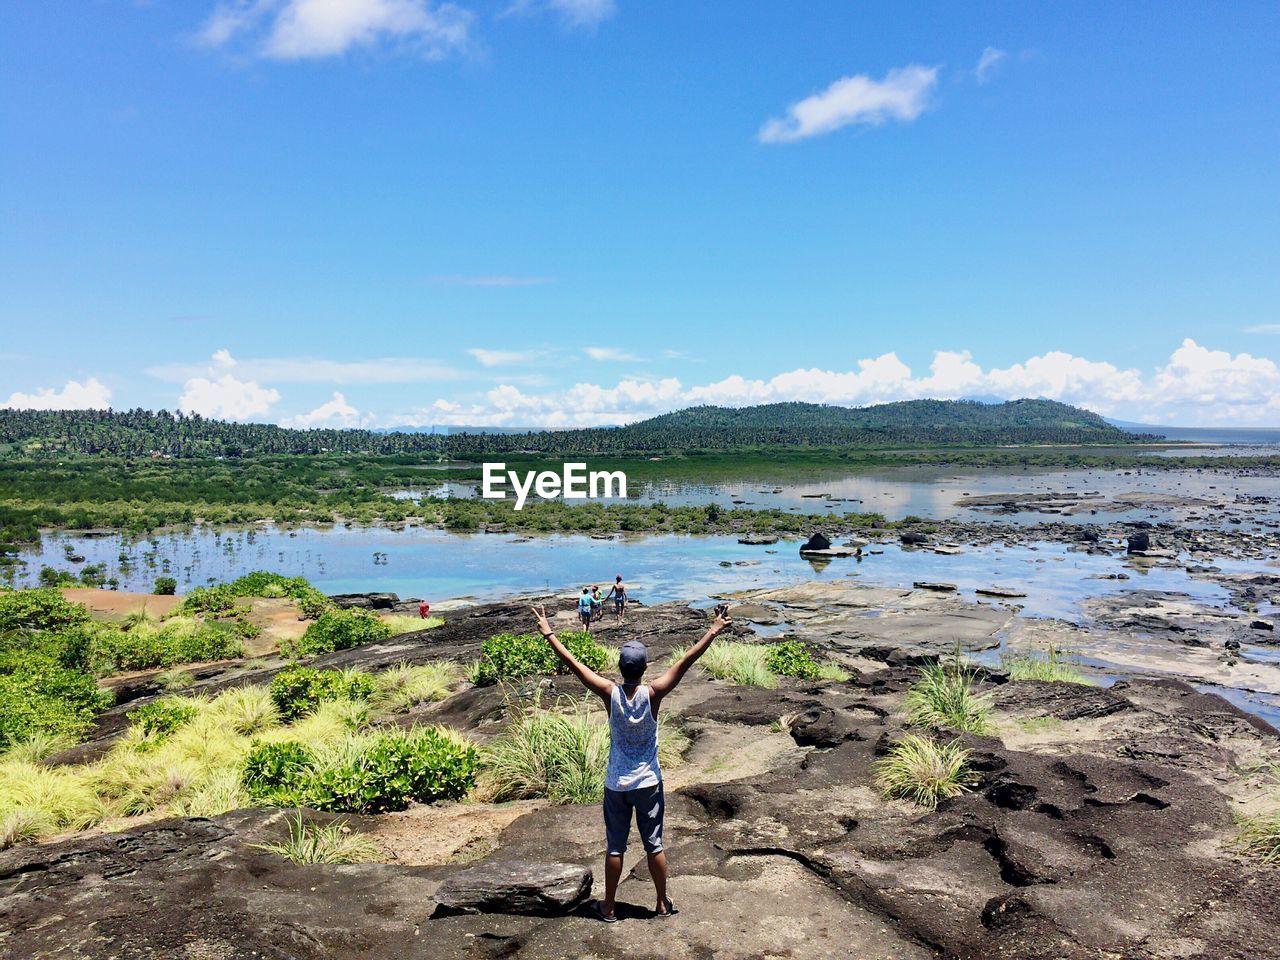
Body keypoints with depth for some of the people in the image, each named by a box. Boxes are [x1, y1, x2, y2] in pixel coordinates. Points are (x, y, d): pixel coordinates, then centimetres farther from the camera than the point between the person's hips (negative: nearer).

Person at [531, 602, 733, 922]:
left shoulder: (610, 693, -16)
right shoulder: (652, 694, -18)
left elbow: (573, 663, -12)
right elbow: (686, 662, -16)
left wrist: (548, 634, -5)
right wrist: (713, 631, -12)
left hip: (616, 785, 0)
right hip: (649, 783, 0)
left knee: (614, 847, 11)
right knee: (654, 844, 13)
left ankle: (608, 907, 23)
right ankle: (663, 904, 25)